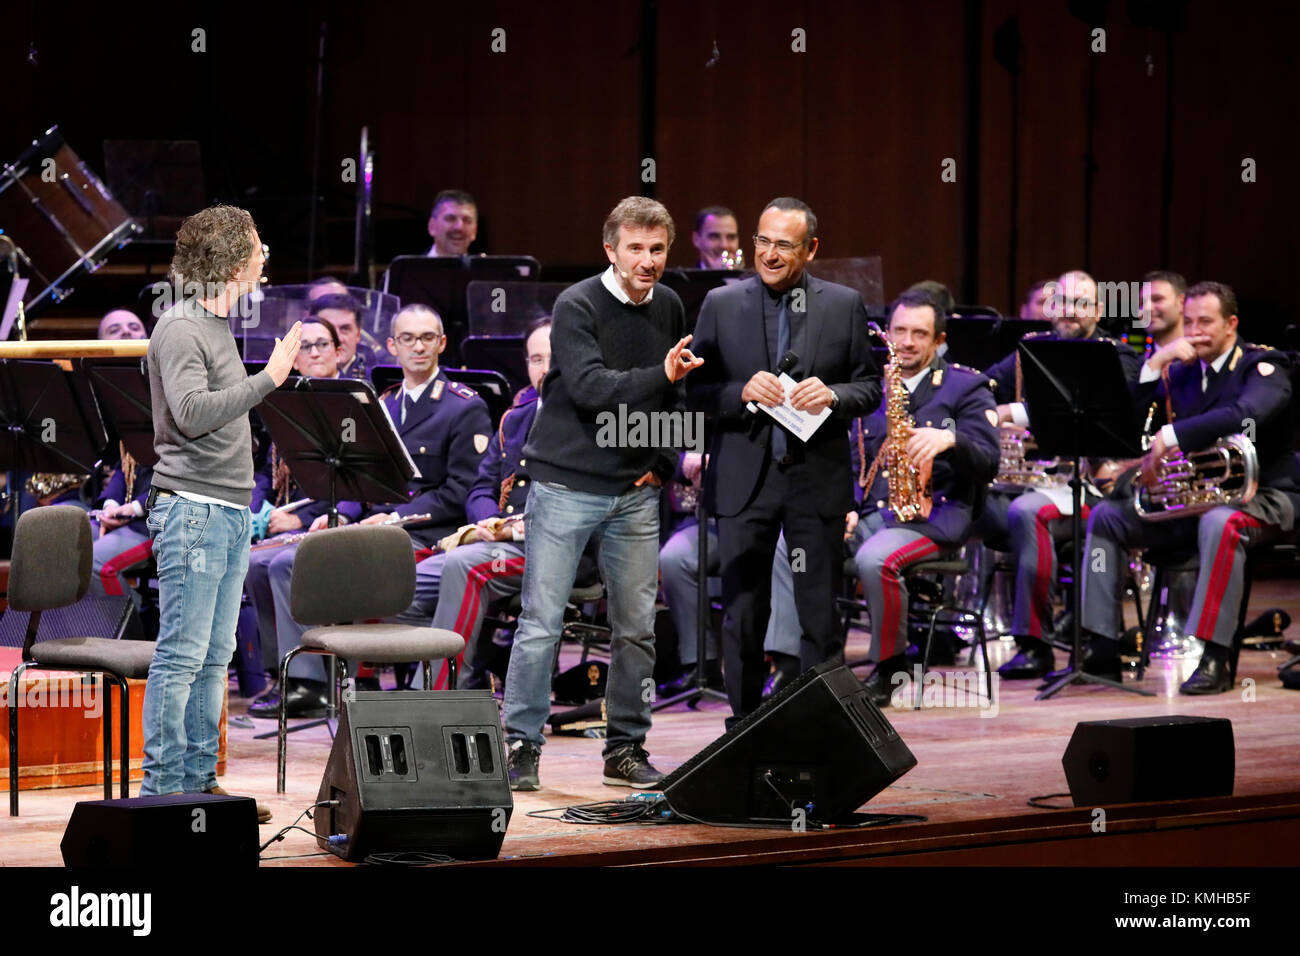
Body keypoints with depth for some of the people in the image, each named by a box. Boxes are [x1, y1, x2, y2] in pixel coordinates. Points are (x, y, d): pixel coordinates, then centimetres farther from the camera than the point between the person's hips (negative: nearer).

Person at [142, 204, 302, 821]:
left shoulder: (217, 327, 17)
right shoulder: (179, 329, -11)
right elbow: (192, 412, -23)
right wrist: (269, 379, -21)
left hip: (230, 513, 9)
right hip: (192, 510, -9)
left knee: (214, 656, 10)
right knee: (181, 656, -8)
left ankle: (199, 781, 15)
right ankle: (162, 788, -6)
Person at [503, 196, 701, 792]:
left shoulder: (669, 309, 8)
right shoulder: (577, 307, -10)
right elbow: (589, 387, -23)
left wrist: (663, 464, 8)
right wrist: (658, 376, -35)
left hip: (634, 493, 5)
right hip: (566, 485, -5)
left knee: (637, 627, 6)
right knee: (541, 623, -5)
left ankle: (626, 748, 15)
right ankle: (521, 747, 3)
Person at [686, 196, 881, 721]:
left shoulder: (844, 305, 4)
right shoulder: (721, 305, 4)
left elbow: (870, 387, 6)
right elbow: (695, 391, 3)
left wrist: (833, 395, -15)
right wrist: (742, 392, -16)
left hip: (818, 480, 0)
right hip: (744, 479, 0)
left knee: (821, 619, 3)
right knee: (742, 618, 4)